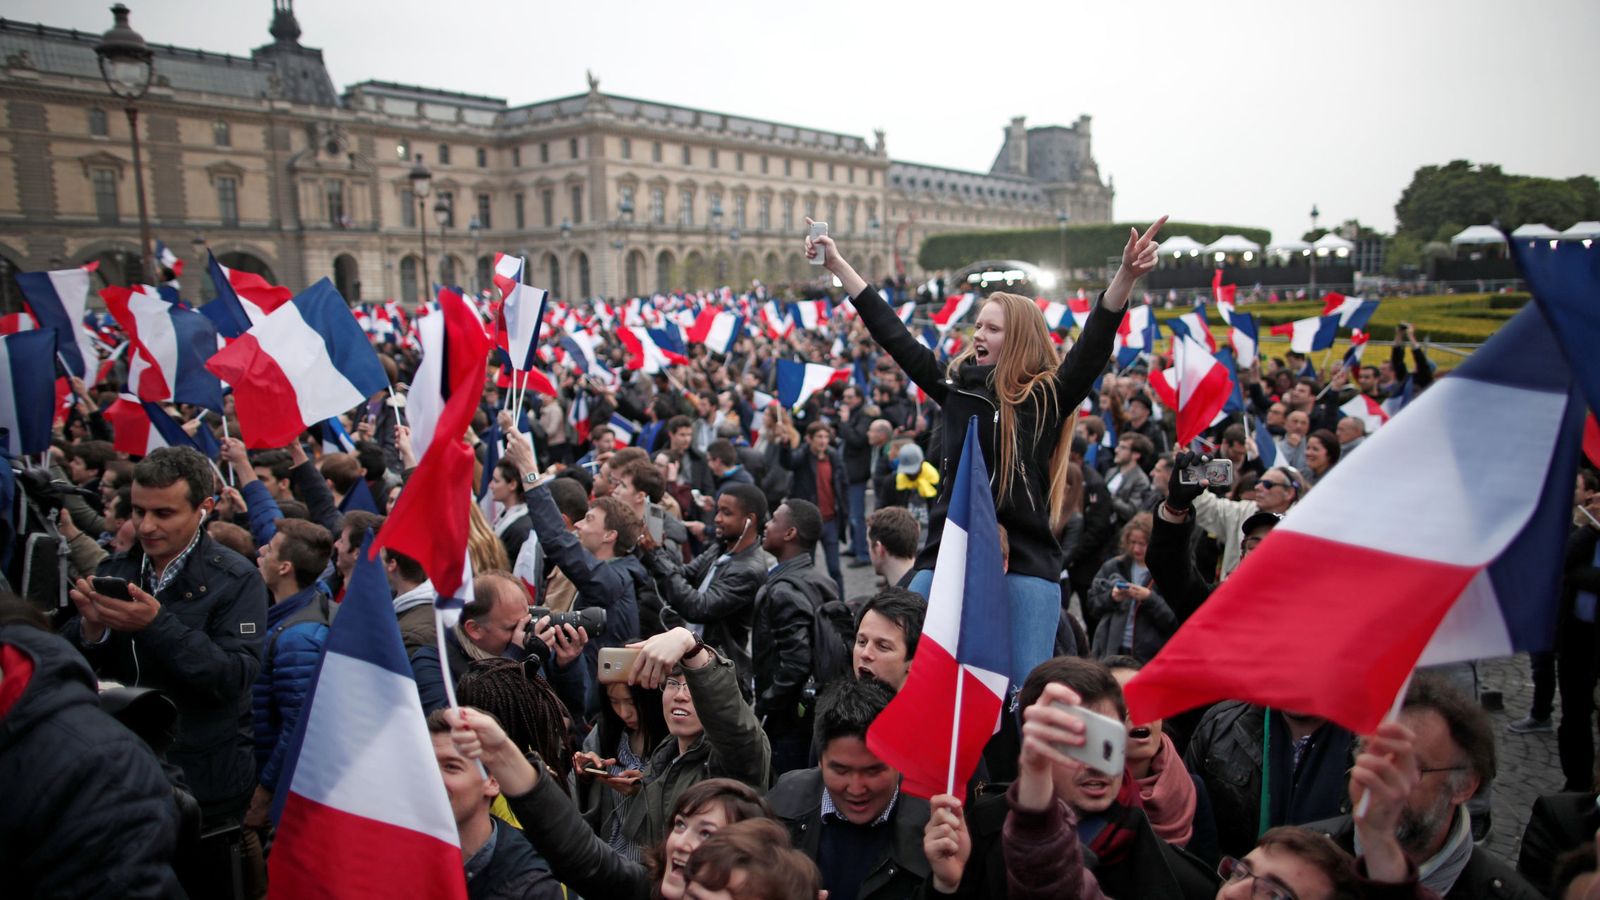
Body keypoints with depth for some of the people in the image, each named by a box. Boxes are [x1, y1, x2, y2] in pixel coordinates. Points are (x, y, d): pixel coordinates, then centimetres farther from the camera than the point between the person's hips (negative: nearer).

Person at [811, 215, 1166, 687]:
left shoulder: (1047, 398, 0)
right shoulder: (957, 386, 10)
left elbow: (1094, 344, -13)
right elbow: (894, 336, 12)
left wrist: (1127, 275, -29)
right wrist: (837, 264, 13)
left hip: (1024, 564, -3)